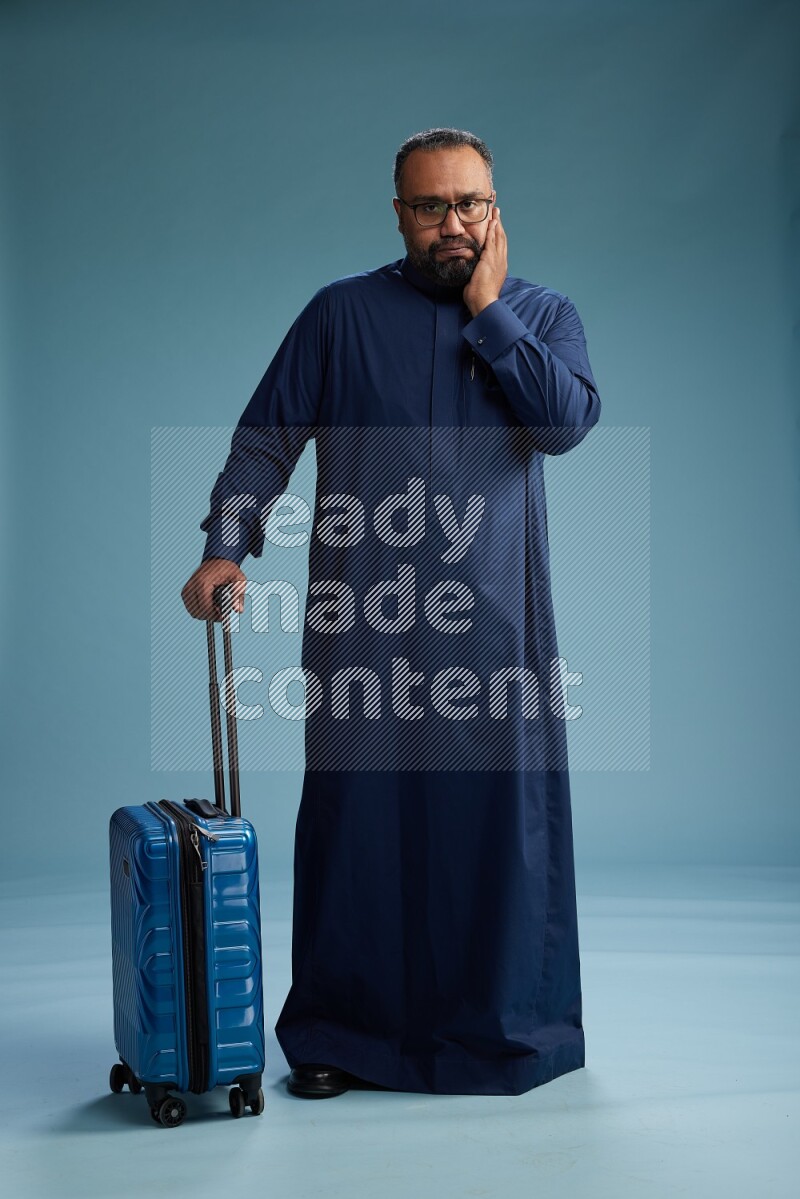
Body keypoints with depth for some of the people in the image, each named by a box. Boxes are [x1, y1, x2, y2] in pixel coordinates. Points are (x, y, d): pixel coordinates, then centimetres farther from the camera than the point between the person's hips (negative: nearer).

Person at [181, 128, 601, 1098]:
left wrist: (487, 308, -4)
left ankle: (503, 1029, 20)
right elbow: (265, 437, 4)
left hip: (494, 617, 1)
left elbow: (567, 419, -8)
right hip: (365, 616, -1)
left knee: (502, 811, 4)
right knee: (356, 813, 2)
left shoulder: (543, 314, 11)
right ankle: (341, 1034, 16)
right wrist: (226, 546, -10)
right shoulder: (343, 313, 7)